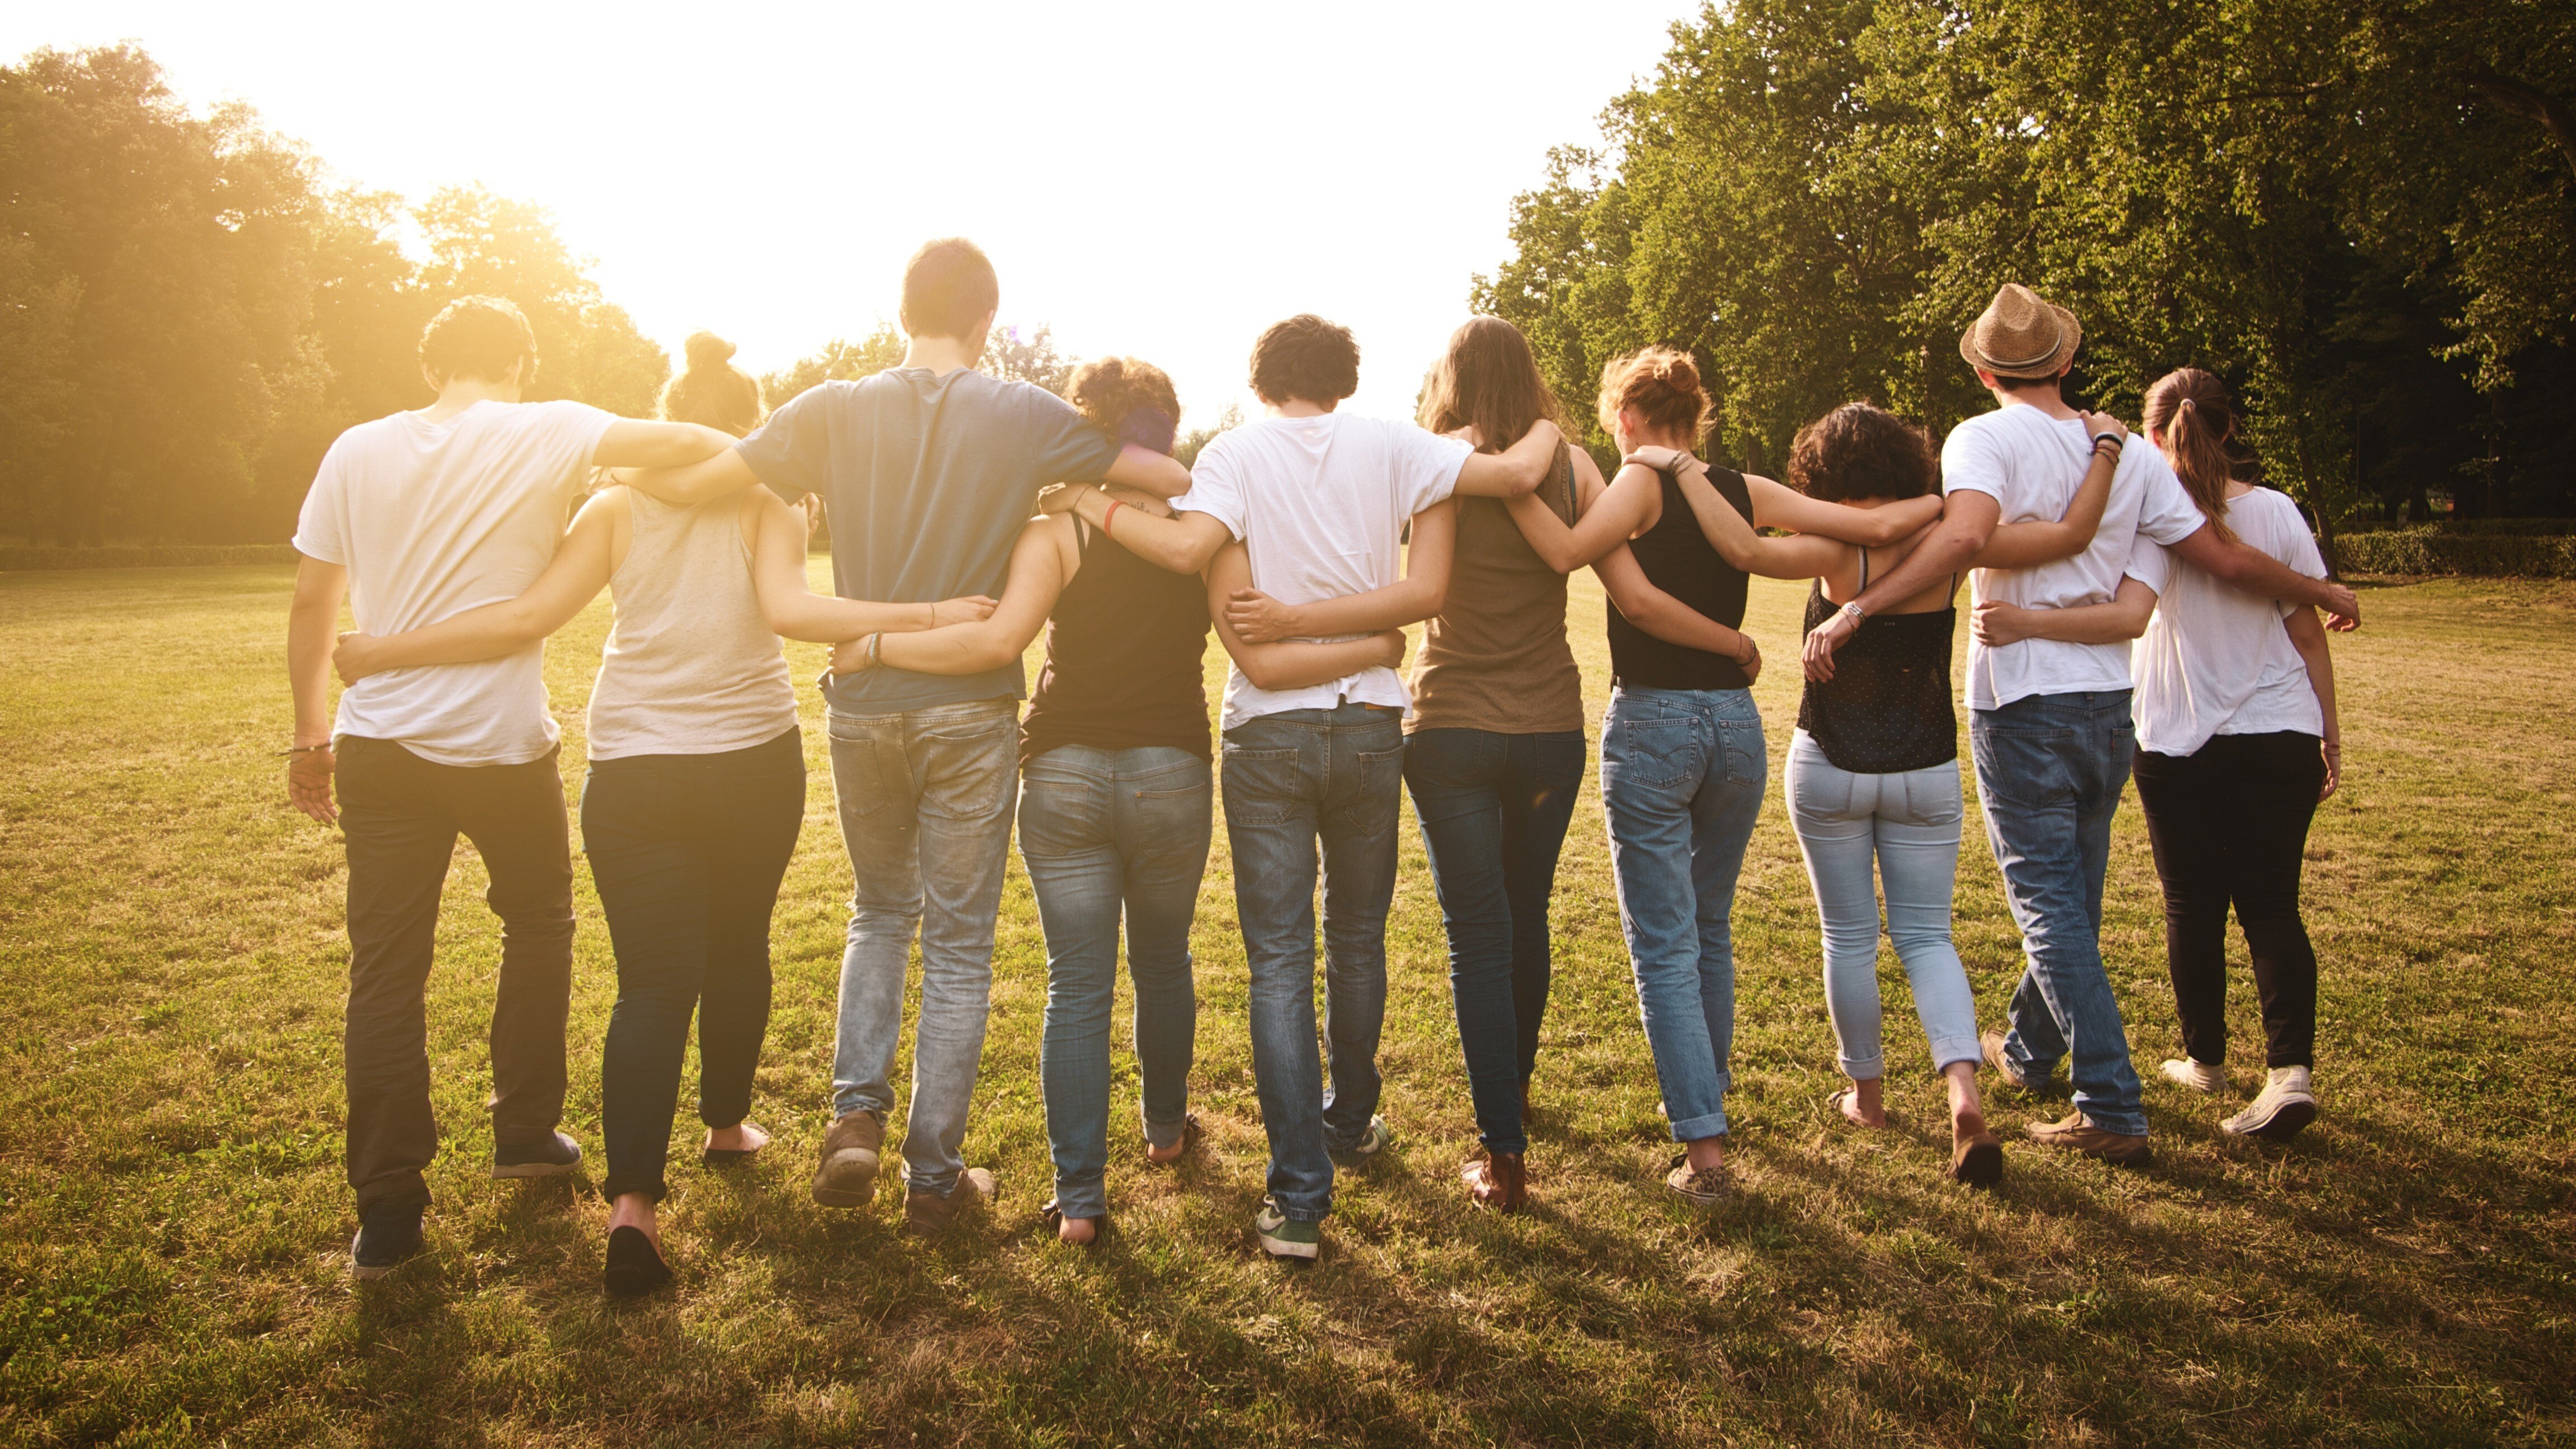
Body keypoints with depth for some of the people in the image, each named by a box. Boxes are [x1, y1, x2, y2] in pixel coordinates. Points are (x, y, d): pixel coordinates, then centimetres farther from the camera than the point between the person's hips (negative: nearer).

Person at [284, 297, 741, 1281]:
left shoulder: (359, 450, 5)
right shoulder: (544, 435, -5)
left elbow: (313, 601, 7)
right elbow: (683, 444, -18)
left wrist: (311, 735, 16)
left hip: (380, 746, 3)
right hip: (503, 746, -2)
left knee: (386, 968, 6)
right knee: (538, 925, 21)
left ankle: (387, 1208, 8)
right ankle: (526, 1134, 30)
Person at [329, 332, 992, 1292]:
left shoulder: (617, 506, 3)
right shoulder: (767, 507, -1)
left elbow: (528, 617, -6)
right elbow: (787, 608, -21)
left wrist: (378, 653, 1)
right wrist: (923, 618, -24)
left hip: (632, 772, 1)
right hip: (754, 762, 0)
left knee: (652, 981, 0)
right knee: (738, 949, 21)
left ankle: (632, 1196, -13)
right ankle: (727, 1123, 38)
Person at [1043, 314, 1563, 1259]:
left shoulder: (1237, 452, -5)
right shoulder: (1393, 448, 1)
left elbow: (1188, 549, -23)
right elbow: (1518, 473, -5)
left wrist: (1094, 506, -8)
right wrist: (1548, 429, 16)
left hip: (1268, 729, -2)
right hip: (1369, 724, 2)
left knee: (1279, 962, 1)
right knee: (1358, 939, 21)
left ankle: (1299, 1198, -1)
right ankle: (1350, 1119, 40)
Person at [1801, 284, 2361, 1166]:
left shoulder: (1986, 439, -10)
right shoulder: (2129, 452, 6)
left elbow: (1965, 536, -31)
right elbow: (2226, 560, 8)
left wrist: (1854, 611, -33)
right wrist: (2321, 593, 25)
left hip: (2023, 703, -6)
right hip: (2109, 703, 6)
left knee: (2049, 903, 0)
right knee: (2074, 892, 20)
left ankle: (2112, 1111, -2)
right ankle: (2029, 1051, 40)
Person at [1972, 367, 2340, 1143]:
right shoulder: (2277, 512, 0)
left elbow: (2131, 613, -30)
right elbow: (2310, 636, 4)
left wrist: (2025, 623, -38)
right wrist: (2330, 734, 14)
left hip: (2182, 742, -3)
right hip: (2281, 737, 3)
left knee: (2193, 907, 11)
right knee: (2271, 905, 6)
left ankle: (2205, 1057, 26)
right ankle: (2292, 1066, -8)